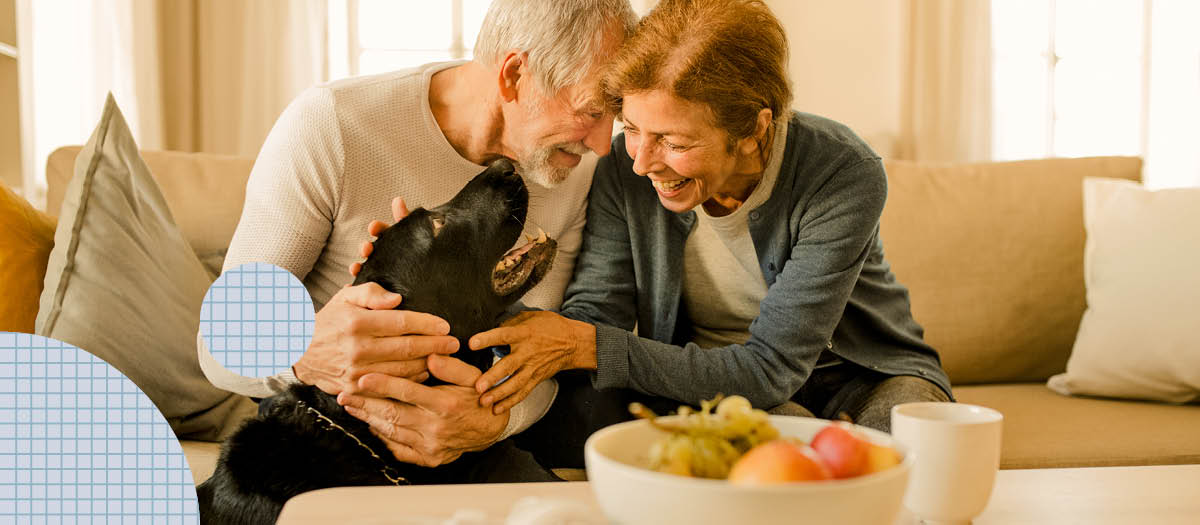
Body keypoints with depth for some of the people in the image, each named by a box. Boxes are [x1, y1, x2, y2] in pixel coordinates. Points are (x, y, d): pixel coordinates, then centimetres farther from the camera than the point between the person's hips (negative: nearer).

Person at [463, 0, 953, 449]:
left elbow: (770, 371, -30)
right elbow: (593, 312, -16)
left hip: (860, 374, -2)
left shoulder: (844, 177, -28)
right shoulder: (623, 167, -15)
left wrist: (588, 346, -36)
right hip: (697, 378, 3)